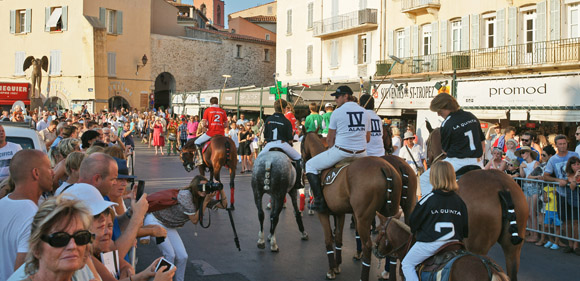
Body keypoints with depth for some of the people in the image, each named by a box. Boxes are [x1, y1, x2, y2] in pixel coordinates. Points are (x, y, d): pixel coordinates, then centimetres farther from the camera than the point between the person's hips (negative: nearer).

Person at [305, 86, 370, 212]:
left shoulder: (337, 113, -5)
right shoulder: (365, 112, 10)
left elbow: (329, 139, 1)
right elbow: (368, 138, 15)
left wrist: (333, 150, 18)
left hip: (341, 152, -5)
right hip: (361, 153, 5)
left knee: (311, 165, 11)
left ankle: (319, 200, 0)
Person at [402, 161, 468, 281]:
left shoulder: (429, 199, -12)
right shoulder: (459, 200, 2)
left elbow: (413, 222, -4)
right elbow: (466, 226, 7)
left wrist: (415, 232, 17)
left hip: (429, 243, -5)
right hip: (453, 244, 6)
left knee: (407, 264, 9)